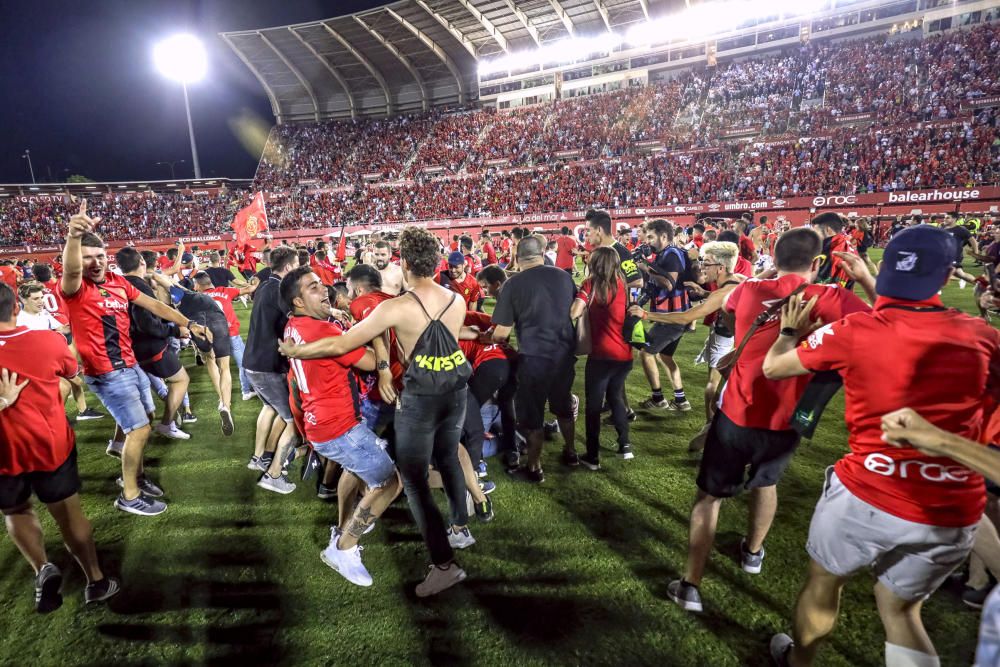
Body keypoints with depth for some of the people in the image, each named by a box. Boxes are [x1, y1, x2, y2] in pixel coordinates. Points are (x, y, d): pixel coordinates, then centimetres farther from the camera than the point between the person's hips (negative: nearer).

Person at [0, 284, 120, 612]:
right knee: (69, 512, 14)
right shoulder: (48, 341, -12)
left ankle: (43, 568, 6)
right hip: (50, 444, 0)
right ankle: (96, 581, 22)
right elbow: (72, 371, 11)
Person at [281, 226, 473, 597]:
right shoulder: (457, 301, -3)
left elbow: (340, 345, -14)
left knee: (414, 480, 6)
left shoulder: (395, 308, -18)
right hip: (456, 392, 6)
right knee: (448, 458, 27)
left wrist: (294, 351, 1)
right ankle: (461, 528, 43)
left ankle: (444, 564, 7)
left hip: (420, 400, -6)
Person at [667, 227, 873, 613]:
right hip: (785, 422, 1)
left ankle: (690, 585, 13)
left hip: (736, 415, -1)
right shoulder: (834, 300, -10)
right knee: (766, 482, 30)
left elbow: (726, 303, 21)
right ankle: (753, 552, 52)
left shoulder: (748, 291, -3)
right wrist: (867, 280, 5)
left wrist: (770, 271, 27)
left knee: (710, 495, 11)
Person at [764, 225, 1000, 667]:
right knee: (900, 608, 25)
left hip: (867, 497, -3)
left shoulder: (854, 331, -11)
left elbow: (773, 368, 2)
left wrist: (791, 331, 22)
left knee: (823, 583, 24)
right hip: (955, 513, 3)